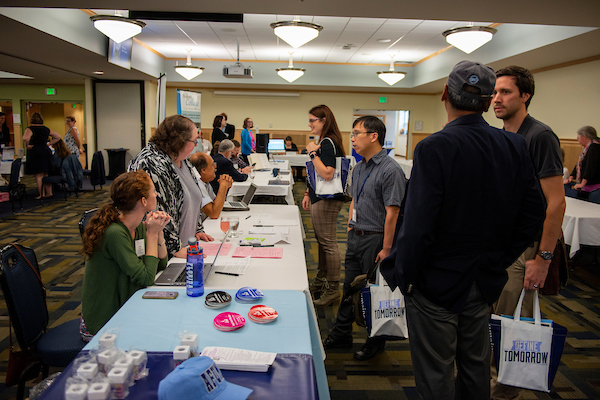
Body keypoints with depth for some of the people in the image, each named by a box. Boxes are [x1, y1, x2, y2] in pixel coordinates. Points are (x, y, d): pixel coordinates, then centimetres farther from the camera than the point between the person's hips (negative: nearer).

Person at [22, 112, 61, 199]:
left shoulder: (30, 129, -9)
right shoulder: (46, 129, 9)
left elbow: (25, 138, -28)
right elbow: (58, 137, 16)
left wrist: (27, 146, -11)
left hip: (35, 153, -5)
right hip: (46, 151, 6)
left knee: (39, 176, 0)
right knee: (46, 174, 13)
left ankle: (42, 195, 3)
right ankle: (49, 192, 16)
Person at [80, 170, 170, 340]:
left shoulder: (138, 227, 0)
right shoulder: (115, 233, -26)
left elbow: (161, 265, 7)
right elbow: (146, 278, -24)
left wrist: (159, 231, -7)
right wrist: (152, 234, -18)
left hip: (123, 310, 8)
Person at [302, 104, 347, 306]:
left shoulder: (328, 143, -17)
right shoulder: (324, 142, 15)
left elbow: (327, 174, -27)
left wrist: (313, 153, -21)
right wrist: (308, 193, 21)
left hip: (327, 200, -11)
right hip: (320, 198, 11)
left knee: (328, 243, -3)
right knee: (322, 241, 18)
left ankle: (333, 288, 7)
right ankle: (321, 281, 31)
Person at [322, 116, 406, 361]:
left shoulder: (390, 170, -18)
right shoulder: (358, 168, 9)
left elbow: (392, 213, -20)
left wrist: (386, 249, -19)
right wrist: (350, 227, 13)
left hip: (375, 239, -8)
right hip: (356, 237, 8)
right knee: (349, 286, 18)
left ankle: (376, 341, 27)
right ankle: (341, 334, 33)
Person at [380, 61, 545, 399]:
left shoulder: (434, 148, -22)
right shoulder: (515, 146, -3)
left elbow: (418, 225, -25)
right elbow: (533, 213, 4)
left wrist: (404, 277, -10)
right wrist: (498, 261, 13)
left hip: (437, 283, -6)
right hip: (484, 283, 6)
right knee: (476, 368, 25)